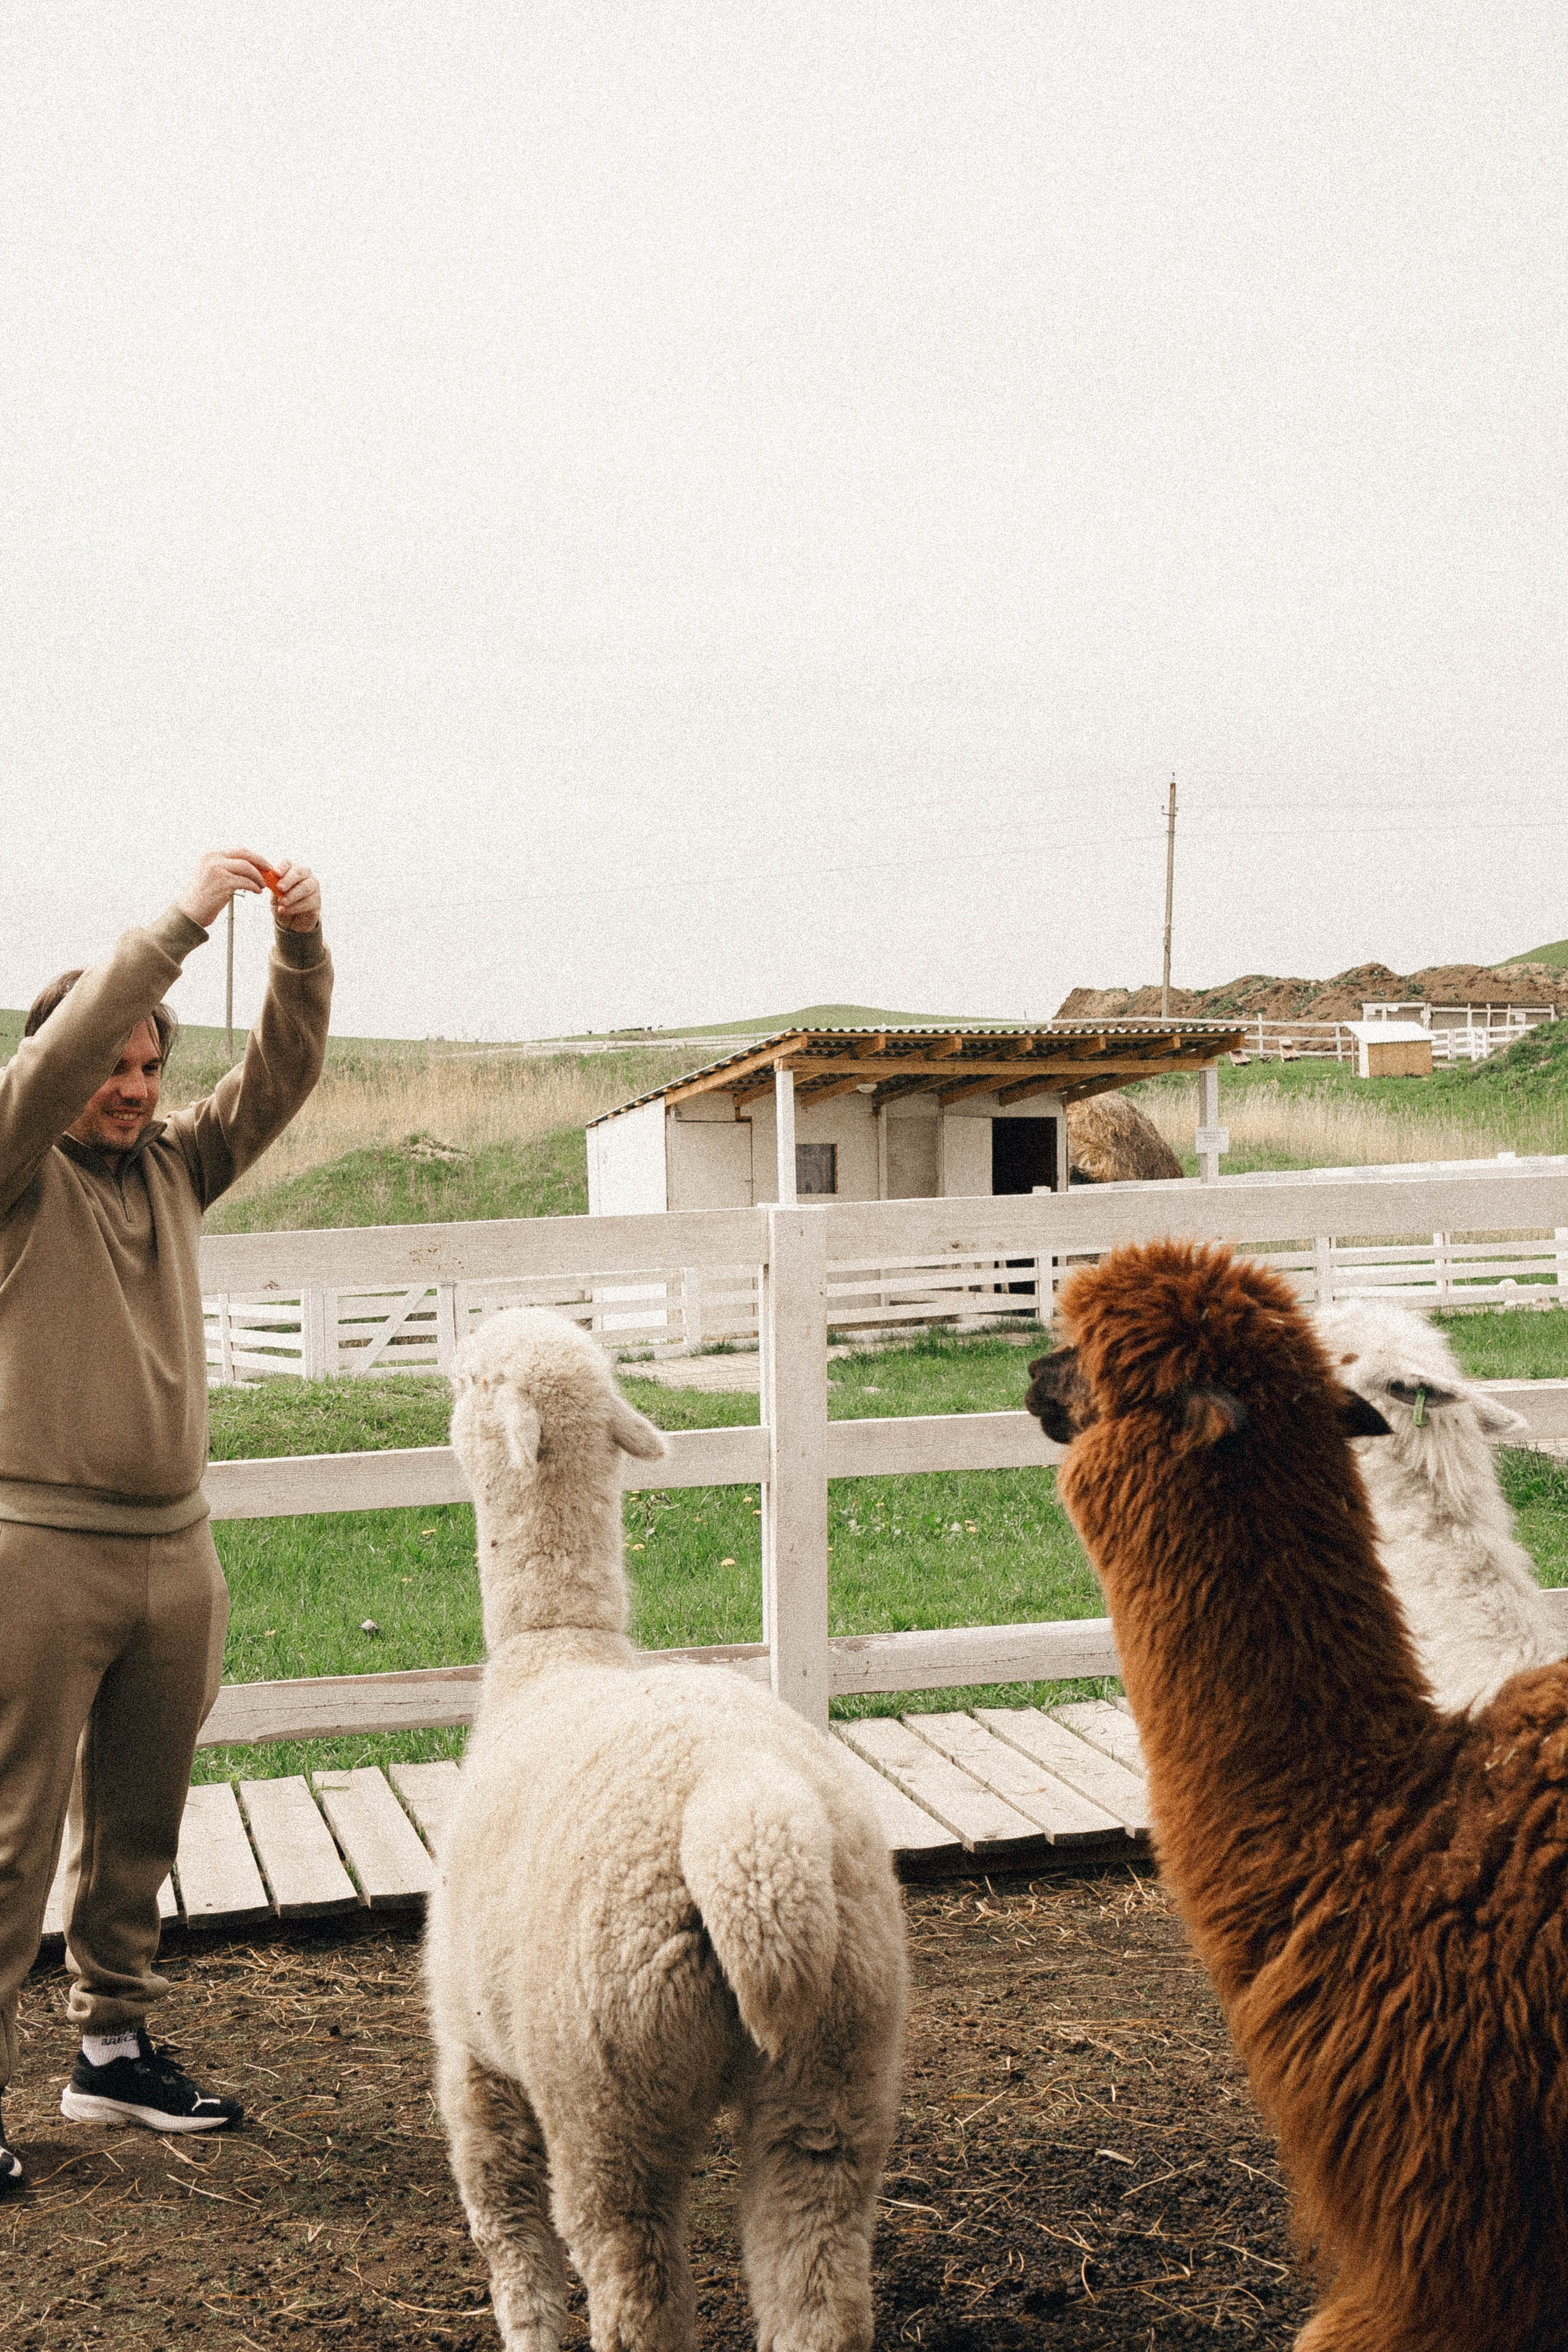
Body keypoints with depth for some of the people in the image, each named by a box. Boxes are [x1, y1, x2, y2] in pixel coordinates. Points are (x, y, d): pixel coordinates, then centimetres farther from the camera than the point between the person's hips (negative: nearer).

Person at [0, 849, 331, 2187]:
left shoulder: (173, 1169, 12)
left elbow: (283, 1077, 6)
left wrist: (302, 946, -10)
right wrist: (184, 920, -23)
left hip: (175, 1549, 6)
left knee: (136, 1830, 15)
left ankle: (114, 2049, 27)